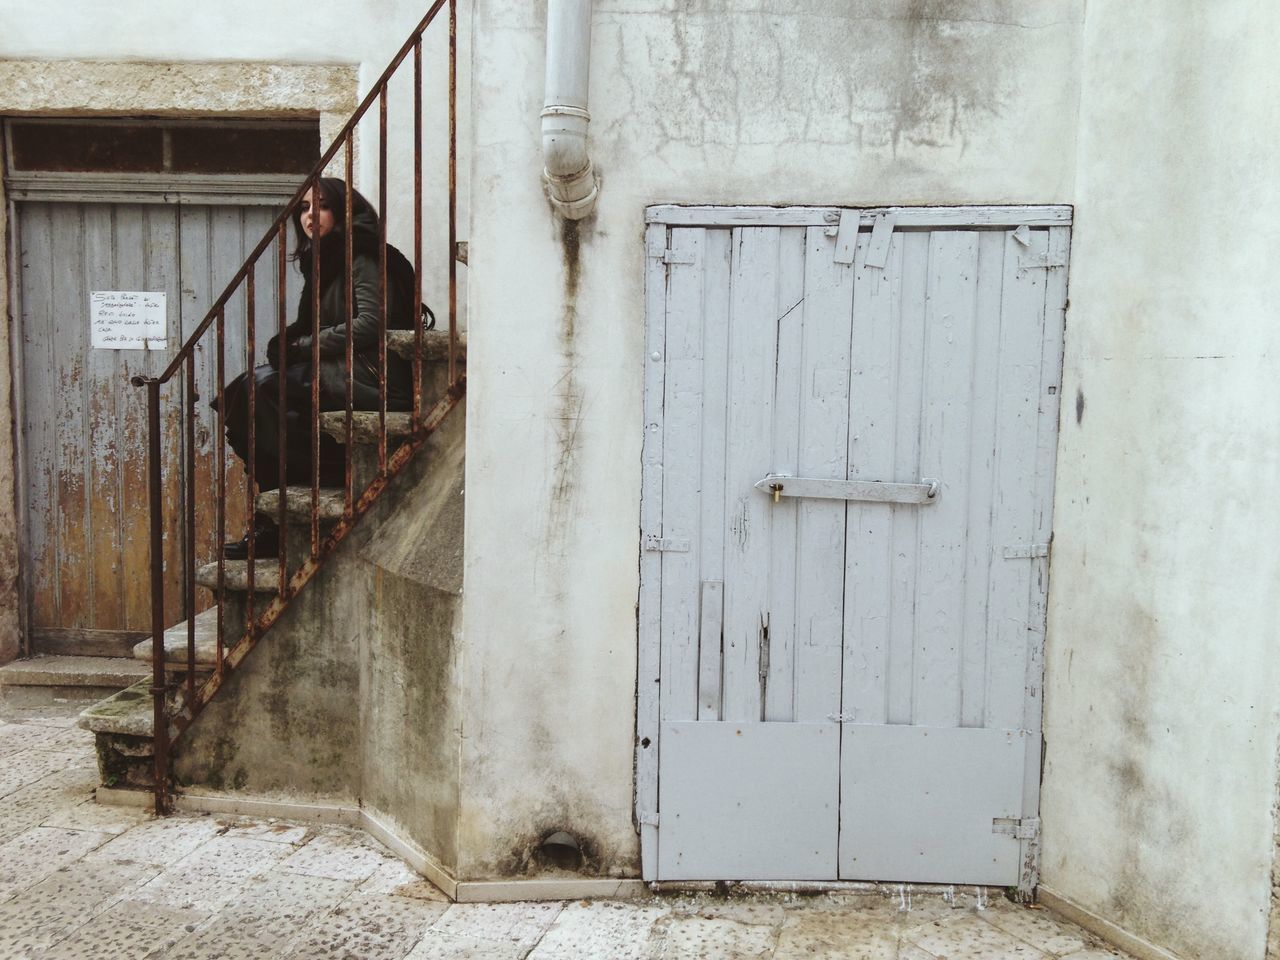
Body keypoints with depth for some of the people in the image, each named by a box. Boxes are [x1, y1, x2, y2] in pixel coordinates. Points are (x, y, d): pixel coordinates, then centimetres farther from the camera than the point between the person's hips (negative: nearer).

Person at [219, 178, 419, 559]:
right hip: (339, 372, 9)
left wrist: (303, 345, -11)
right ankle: (274, 520, -11)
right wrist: (290, 343, -2)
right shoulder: (324, 262, 22)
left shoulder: (363, 256, -5)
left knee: (261, 386, -22)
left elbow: (370, 323, -17)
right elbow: (314, 327, 21)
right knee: (244, 390, -7)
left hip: (372, 378, -9)